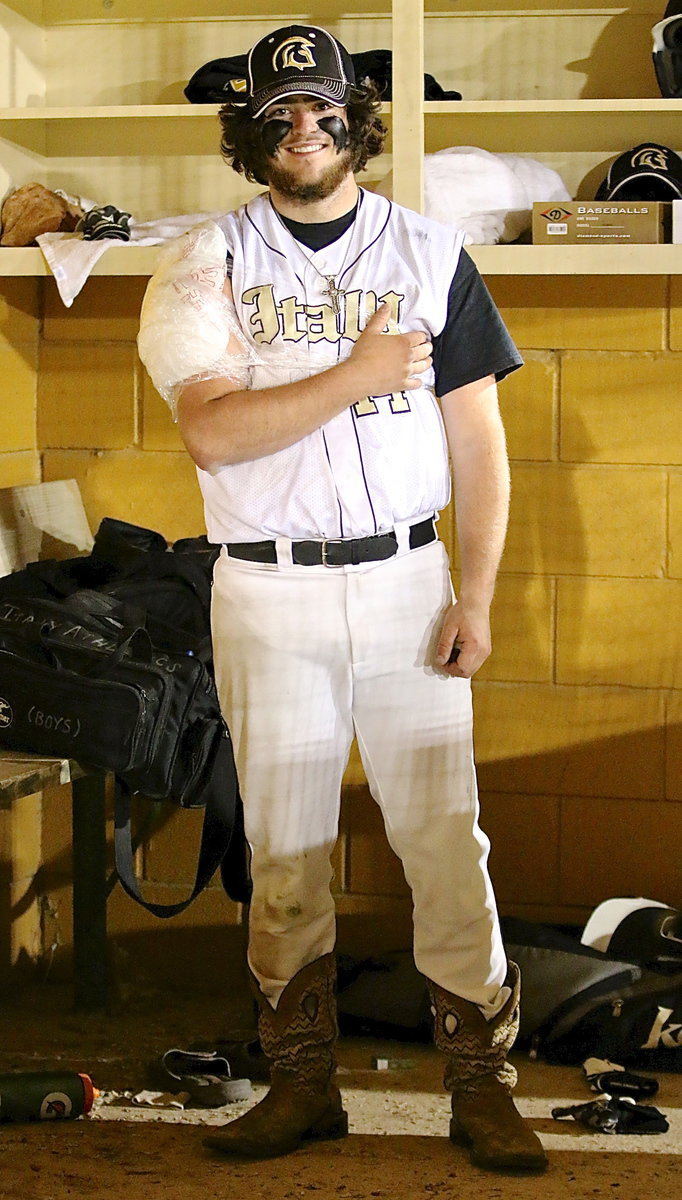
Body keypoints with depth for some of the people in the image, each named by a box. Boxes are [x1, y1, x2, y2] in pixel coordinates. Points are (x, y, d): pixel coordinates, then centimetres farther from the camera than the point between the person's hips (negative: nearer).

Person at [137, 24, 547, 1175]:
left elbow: (477, 439, 4)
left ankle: (482, 1086, 6)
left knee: (448, 842, -3)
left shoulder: (428, 253, 6)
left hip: (406, 582, 0)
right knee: (284, 852, 6)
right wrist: (358, 375, -16)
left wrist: (476, 595, -3)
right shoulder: (208, 262, 2)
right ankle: (302, 1083, 18)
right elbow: (213, 432, -12)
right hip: (267, 597, 0)